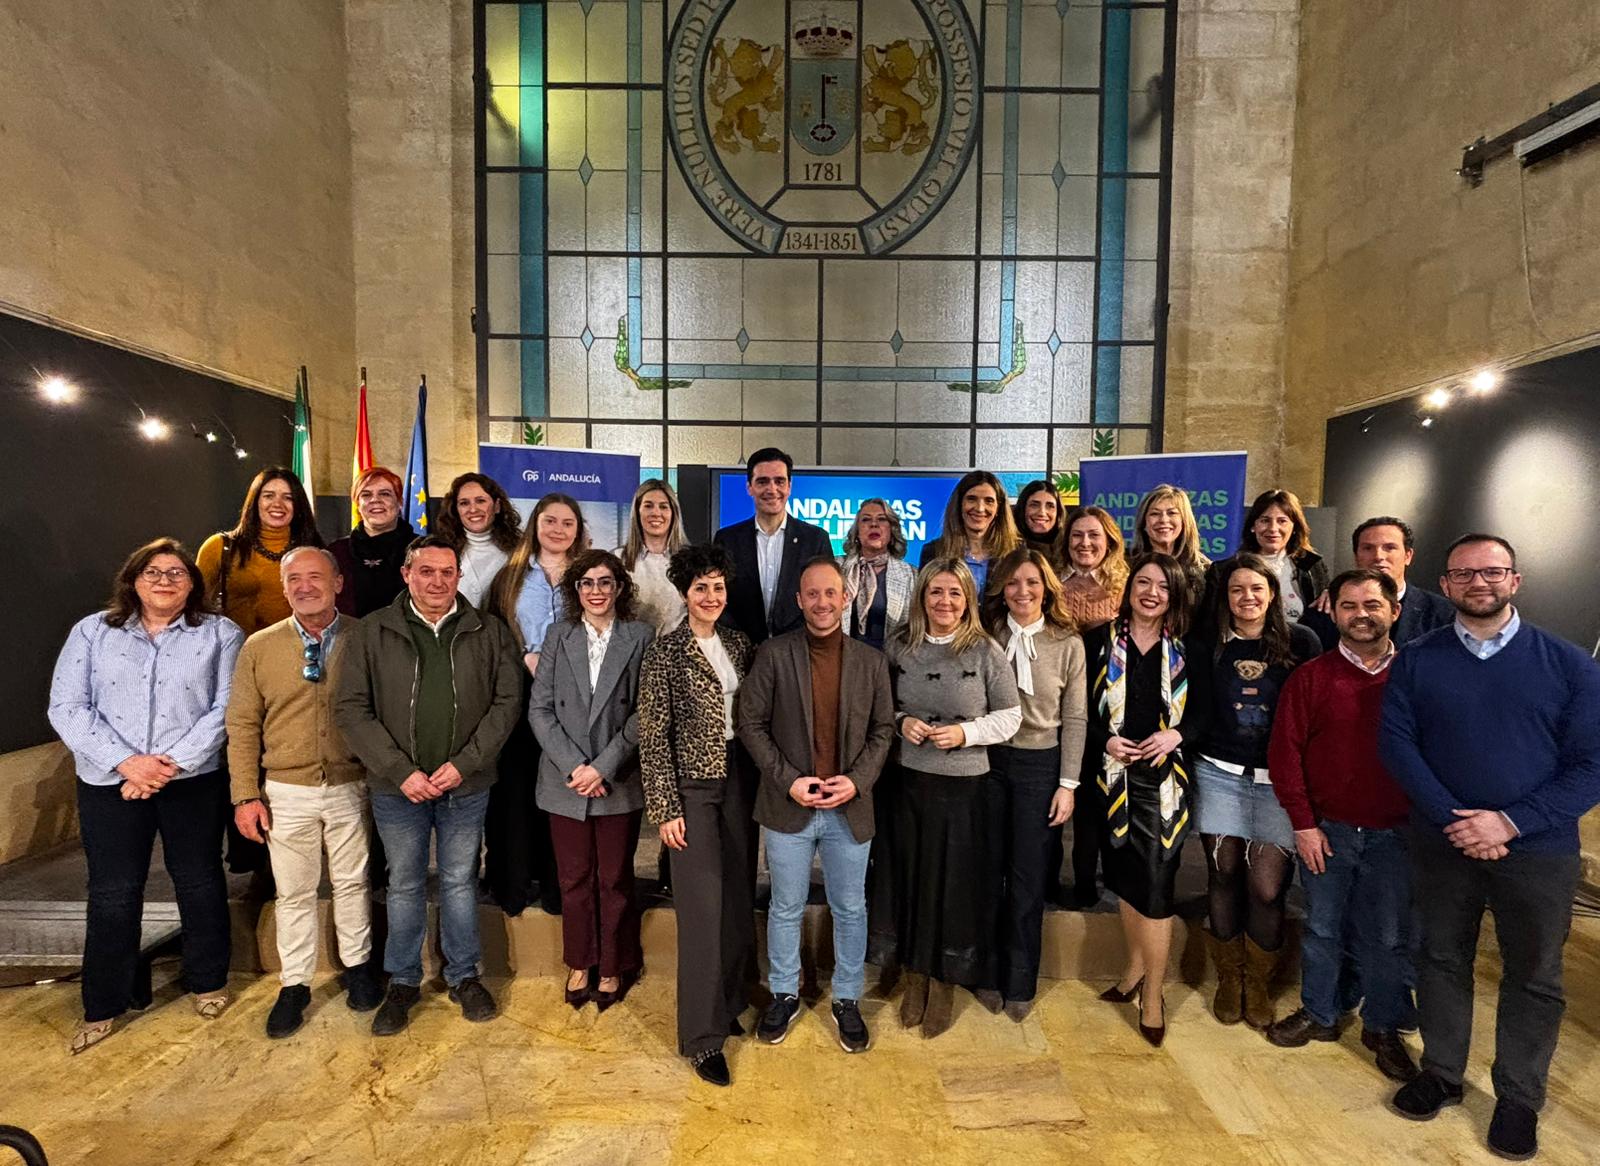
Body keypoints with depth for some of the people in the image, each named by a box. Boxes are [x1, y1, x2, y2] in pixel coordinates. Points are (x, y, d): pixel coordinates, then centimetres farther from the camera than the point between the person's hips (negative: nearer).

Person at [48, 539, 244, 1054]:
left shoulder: (221, 634, 0)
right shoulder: (91, 632, 5)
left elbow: (226, 708, -7)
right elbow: (67, 708, -2)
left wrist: (173, 762, -16)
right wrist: (126, 761, -15)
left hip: (194, 779, -1)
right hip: (110, 781, 1)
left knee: (199, 882, 10)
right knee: (112, 893, 9)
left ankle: (208, 982, 29)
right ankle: (104, 1005, 27)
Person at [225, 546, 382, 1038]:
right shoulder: (259, 647, -2)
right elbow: (242, 725, 1)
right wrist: (246, 795, -3)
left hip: (350, 788, -1)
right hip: (287, 792, 1)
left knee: (351, 883, 16)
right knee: (294, 892, 13)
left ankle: (357, 966, 36)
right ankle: (294, 985, 31)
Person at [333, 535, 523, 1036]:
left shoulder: (488, 632, -3)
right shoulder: (371, 633, -4)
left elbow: (508, 700, -4)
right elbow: (351, 708, -6)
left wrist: (464, 763, -12)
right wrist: (401, 771, -13)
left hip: (467, 785, 0)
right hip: (397, 786, 0)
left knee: (460, 881, 14)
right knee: (405, 885, 15)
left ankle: (464, 976, 32)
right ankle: (403, 982, 34)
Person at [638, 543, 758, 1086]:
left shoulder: (739, 644, 6)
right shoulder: (664, 653, -8)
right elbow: (653, 736, -9)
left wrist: (761, 783, 6)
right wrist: (665, 808, -11)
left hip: (739, 781, 5)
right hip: (692, 786, -5)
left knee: (738, 899, 12)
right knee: (703, 907, 0)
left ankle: (728, 1005, 34)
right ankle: (702, 1036, 16)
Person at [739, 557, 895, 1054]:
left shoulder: (871, 661, 0)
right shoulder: (773, 654, -6)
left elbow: (883, 730, 4)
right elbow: (751, 724, -6)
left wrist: (857, 780, -11)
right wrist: (788, 781, -13)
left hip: (850, 808, 2)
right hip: (787, 806, -1)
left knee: (850, 910, 15)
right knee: (786, 909, 15)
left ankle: (847, 1001, 35)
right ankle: (785, 996, 36)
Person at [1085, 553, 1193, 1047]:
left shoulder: (1186, 649, 1)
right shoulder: (1101, 641, 1)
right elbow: (1082, 710, 2)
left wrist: (1176, 735, -13)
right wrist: (1106, 740, -13)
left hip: (1165, 777, -1)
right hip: (1116, 775, 2)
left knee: (1156, 882, -3)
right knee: (1124, 876, 14)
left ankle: (1152, 994, 14)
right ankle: (1136, 968, 35)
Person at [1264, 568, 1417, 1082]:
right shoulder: (1310, 677, -4)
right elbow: (1284, 752, -4)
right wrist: (1303, 824, -7)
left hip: (1395, 833, 0)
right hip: (1326, 829, 0)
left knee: (1389, 937, 12)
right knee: (1322, 928, 14)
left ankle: (1382, 1026, 32)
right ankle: (1318, 1015, 32)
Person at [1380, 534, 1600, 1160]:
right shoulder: (1416, 659, -3)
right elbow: (1396, 741, -7)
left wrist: (1510, 823, -17)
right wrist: (1452, 818, -17)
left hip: (1537, 850, 0)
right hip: (1441, 843, 1)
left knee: (1533, 978, 14)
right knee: (1442, 960, 15)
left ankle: (1519, 1098, 34)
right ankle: (1441, 1071, 35)